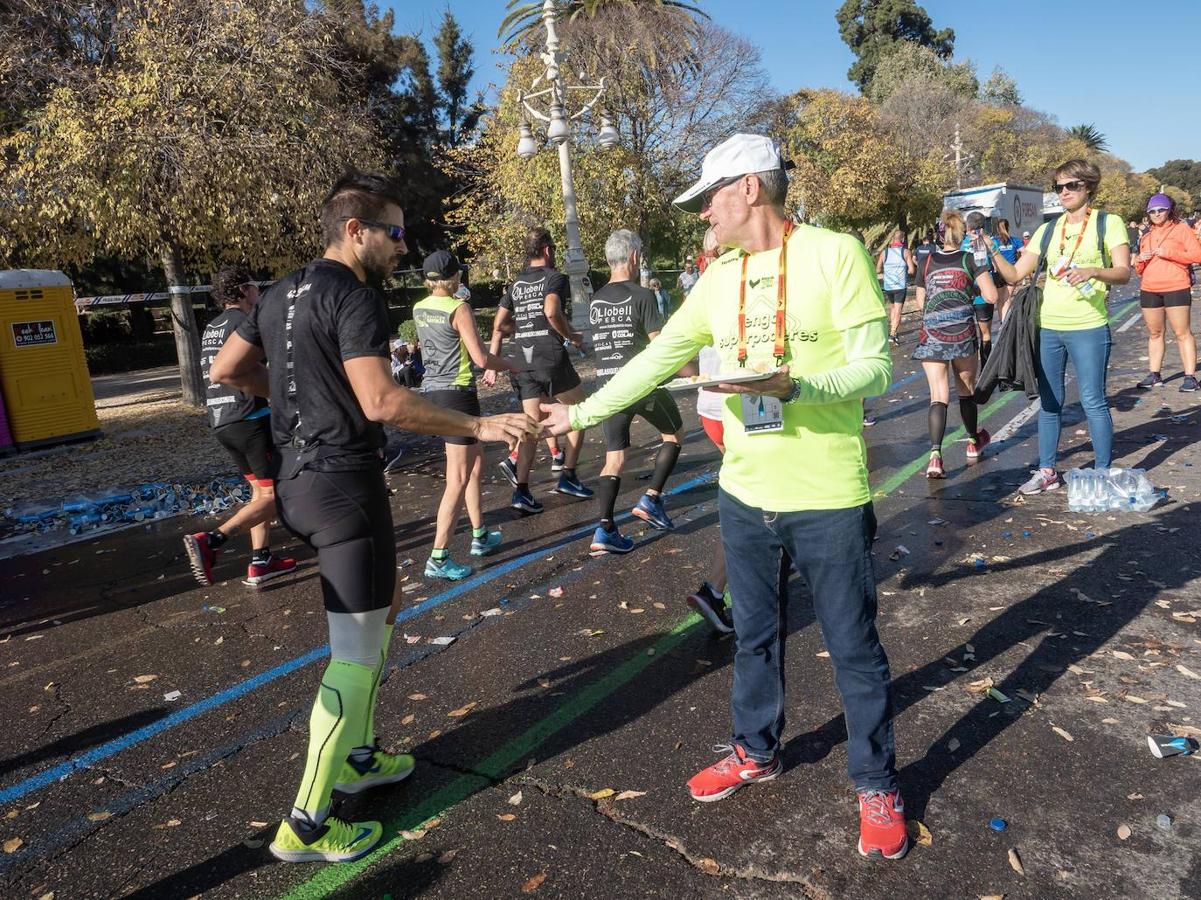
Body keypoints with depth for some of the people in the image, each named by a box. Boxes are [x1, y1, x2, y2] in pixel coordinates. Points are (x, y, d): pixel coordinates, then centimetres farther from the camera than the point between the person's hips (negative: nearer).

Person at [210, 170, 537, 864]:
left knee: (387, 603, 23)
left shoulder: (283, 293, 13)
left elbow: (227, 369, 19)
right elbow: (383, 403, -27)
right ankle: (306, 827, 7)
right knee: (357, 657, -2)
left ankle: (357, 757, 33)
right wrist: (480, 427, -24)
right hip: (344, 483, -10)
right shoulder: (355, 297, -16)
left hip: (299, 476, 10)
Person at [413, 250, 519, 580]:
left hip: (431, 392, 8)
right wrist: (508, 364, 2)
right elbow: (481, 358, -16)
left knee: (475, 462, 22)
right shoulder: (459, 309, -13)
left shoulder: (419, 309, 9)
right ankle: (438, 558, -5)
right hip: (457, 393, -8)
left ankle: (480, 536, 31)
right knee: (458, 479, -5)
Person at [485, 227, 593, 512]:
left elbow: (499, 325, 13)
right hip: (550, 358, -6)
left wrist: (493, 365, 16)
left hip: (522, 361, 6)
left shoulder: (516, 283, 17)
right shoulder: (555, 277, -1)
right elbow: (552, 312, -20)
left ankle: (521, 491, 0)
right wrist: (572, 336, -4)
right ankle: (568, 476, 11)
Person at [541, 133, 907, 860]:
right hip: (745, 493, 6)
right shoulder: (718, 279, 7)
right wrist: (584, 412, 15)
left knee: (854, 646, 10)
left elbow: (874, 365, -14)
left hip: (829, 496, -5)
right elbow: (657, 358, 13)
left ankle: (878, 786, 30)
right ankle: (756, 752, 41)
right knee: (755, 635, 19)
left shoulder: (836, 254, -11)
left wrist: (791, 386, -29)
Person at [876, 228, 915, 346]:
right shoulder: (906, 252, -5)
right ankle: (893, 334, -13)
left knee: (892, 307, 22)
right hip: (901, 285, -3)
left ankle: (892, 331, 22)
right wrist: (905, 272, 10)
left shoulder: (884, 252, 2)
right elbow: (911, 270, -10)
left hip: (888, 286, 3)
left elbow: (877, 270, 2)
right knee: (898, 310, -2)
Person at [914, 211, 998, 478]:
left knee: (938, 396, -3)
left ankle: (935, 456, -19)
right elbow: (991, 296, -6)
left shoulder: (927, 262, 7)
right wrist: (972, 289, 12)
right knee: (966, 390, 18)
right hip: (963, 333, -1)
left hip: (931, 334, 1)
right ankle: (973, 442, 38)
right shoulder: (970, 259, 0)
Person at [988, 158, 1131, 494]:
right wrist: (993, 251, -9)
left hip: (1089, 329, -4)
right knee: (1049, 402, 10)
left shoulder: (1108, 223, -1)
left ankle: (1104, 473, 11)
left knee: (1093, 402, -1)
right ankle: (1047, 472, 20)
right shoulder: (1048, 230, 10)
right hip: (1047, 328, 4)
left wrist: (1092, 271, -28)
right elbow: (1015, 275, 6)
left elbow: (1123, 272, -9)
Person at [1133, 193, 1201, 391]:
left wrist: (1169, 252, -16)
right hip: (1149, 291, 6)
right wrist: (1140, 260, 1)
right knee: (1154, 334, 10)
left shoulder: (1182, 229, 3)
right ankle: (1154, 375, 16)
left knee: (1182, 333, -6)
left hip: (1176, 288, -6)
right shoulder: (1147, 236, 19)